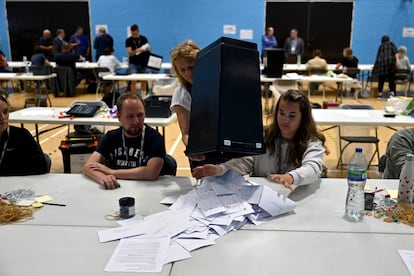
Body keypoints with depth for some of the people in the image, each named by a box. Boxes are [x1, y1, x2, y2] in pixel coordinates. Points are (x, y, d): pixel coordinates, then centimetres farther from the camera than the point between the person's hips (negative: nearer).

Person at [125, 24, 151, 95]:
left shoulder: (144, 39, 3)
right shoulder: (128, 40, -4)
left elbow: (149, 48, 4)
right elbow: (130, 53, -14)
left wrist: (148, 48, -20)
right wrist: (136, 50, -34)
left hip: (143, 63, 2)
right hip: (133, 63, -2)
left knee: (144, 81, 7)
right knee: (133, 81, -6)